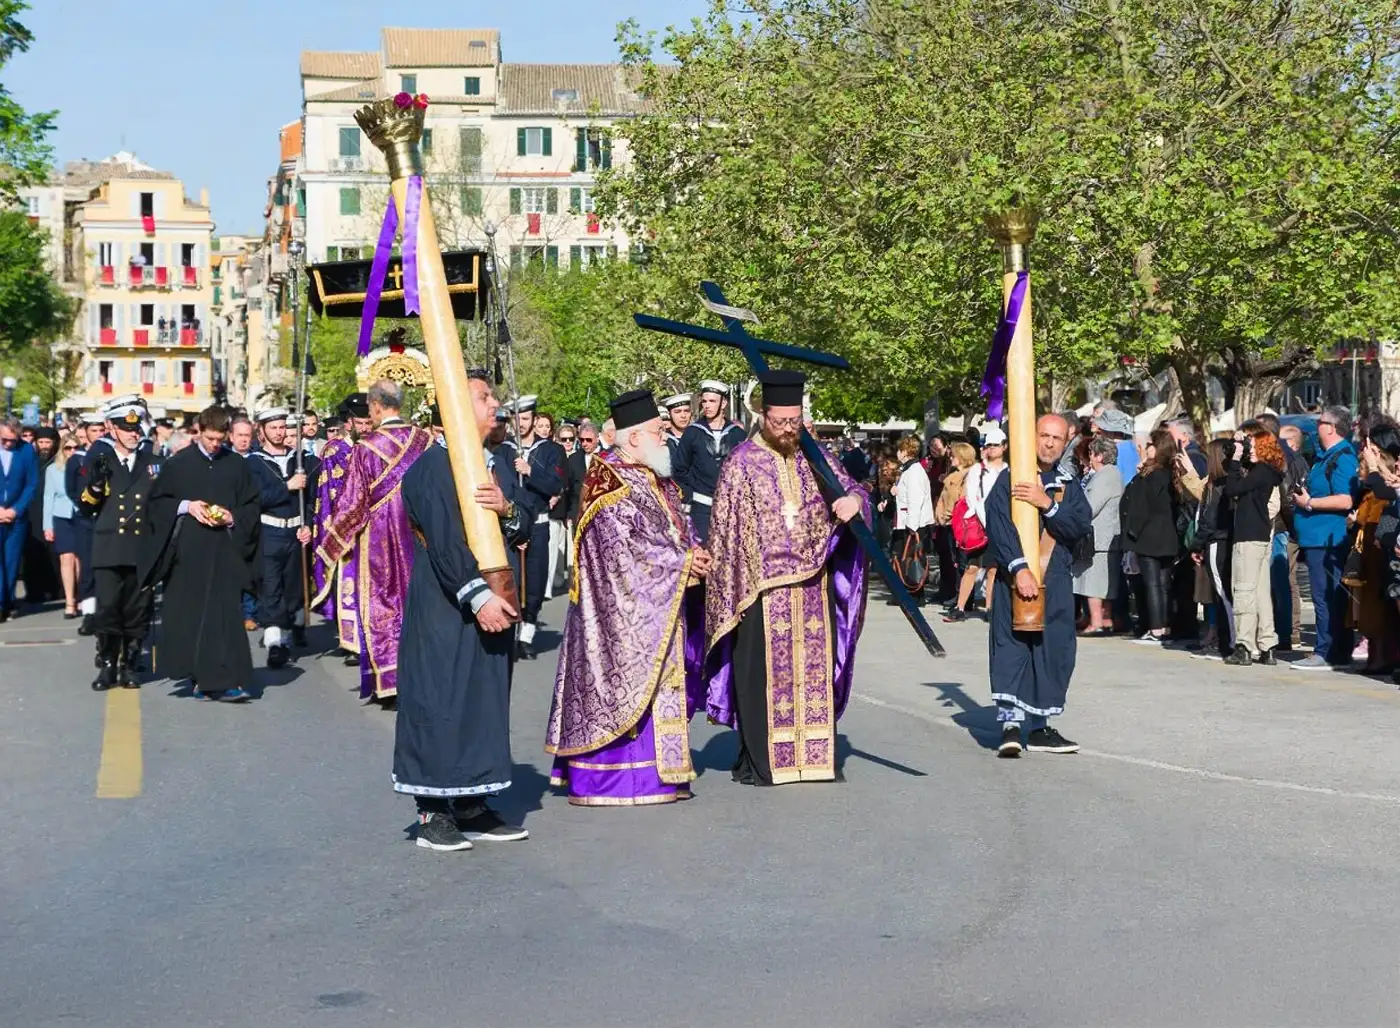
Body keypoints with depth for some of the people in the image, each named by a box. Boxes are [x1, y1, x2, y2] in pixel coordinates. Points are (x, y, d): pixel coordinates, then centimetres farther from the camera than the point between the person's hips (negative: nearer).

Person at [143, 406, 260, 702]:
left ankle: (223, 681, -9)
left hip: (224, 552, 0)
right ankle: (199, 676, 15)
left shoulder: (237, 465, 6)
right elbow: (158, 501, 6)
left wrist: (233, 519, -9)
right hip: (187, 550, 0)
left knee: (224, 614, -7)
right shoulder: (179, 463, 4)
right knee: (187, 612, 4)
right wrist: (185, 506, -10)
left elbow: (251, 506, 10)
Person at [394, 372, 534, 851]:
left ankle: (472, 806, 17)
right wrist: (477, 596, -26)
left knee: (487, 700, 9)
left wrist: (507, 508, -13)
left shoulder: (497, 467, 14)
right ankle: (433, 812, 3)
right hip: (445, 608, -8)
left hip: (495, 602, 8)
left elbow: (526, 527, 9)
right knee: (442, 701, -4)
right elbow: (443, 541, -19)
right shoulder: (431, 468, -11)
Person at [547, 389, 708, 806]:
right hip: (622, 611, -9)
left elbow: (682, 532, 18)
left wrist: (695, 554, -6)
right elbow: (621, 547, -19)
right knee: (621, 683, -8)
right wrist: (682, 561, -16)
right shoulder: (607, 481, -12)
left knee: (661, 686, 9)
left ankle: (656, 769, 14)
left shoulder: (660, 482, 16)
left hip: (661, 612, 9)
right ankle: (609, 775, -4)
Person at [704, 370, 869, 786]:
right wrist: (731, 590, -7)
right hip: (762, 589, -4)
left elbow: (851, 487, 14)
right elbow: (724, 531, -3)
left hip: (813, 585, 4)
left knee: (813, 670, 7)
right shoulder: (741, 463, -3)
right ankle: (758, 761, 6)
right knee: (763, 674, -2)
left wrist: (854, 499, -12)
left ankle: (815, 753, 15)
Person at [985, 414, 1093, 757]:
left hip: (1056, 583, 4)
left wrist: (1047, 504, -15)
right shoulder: (1009, 481, 0)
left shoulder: (1068, 486, 13)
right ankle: (1010, 724, -10)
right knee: (1011, 648, -9)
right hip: (1017, 578, -4)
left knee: (1054, 651, 6)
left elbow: (1082, 526, -2)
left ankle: (1039, 727, 15)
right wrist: (1019, 568, -21)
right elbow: (999, 527, -11)